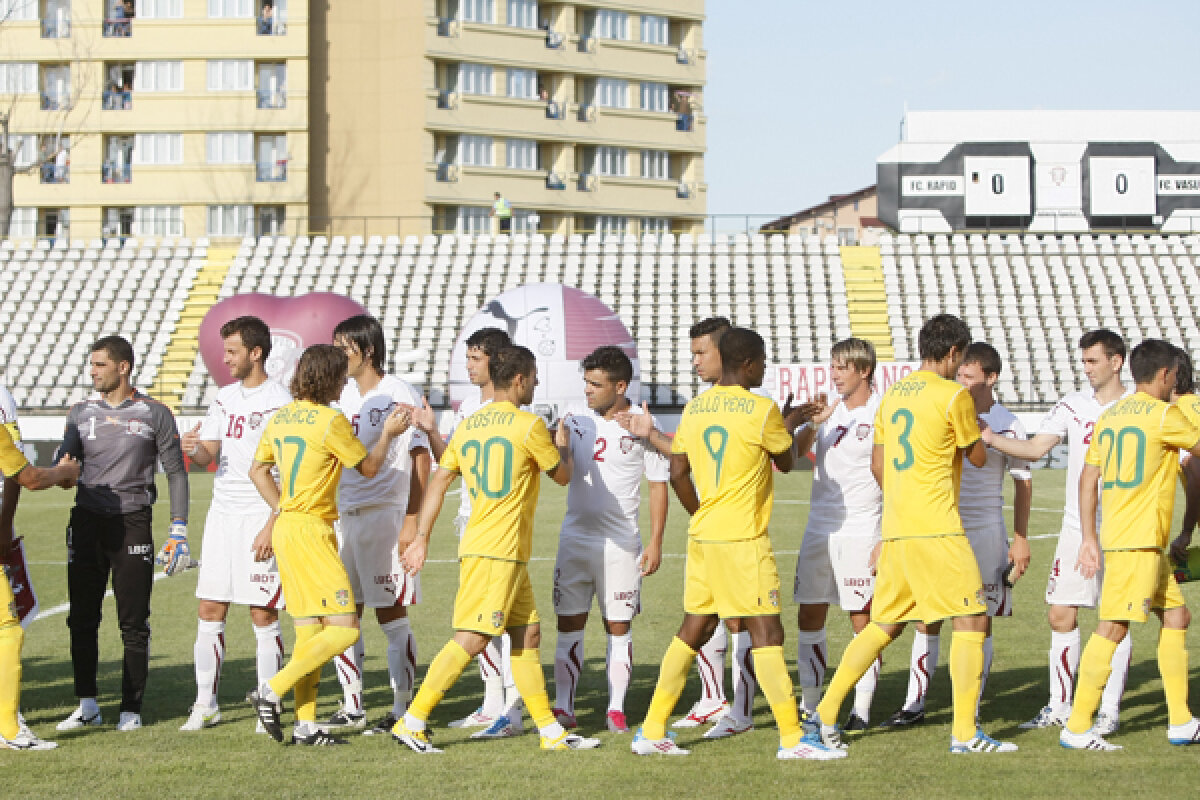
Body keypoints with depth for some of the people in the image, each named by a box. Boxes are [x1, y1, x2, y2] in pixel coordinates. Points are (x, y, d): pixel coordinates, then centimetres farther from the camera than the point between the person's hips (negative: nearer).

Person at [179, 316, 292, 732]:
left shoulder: (279, 401, -8)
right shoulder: (224, 398, 13)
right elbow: (209, 456, 13)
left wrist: (274, 523, -18)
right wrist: (194, 449, -10)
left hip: (261, 517, -6)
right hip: (222, 514, 6)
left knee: (264, 615, -2)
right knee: (209, 611, 5)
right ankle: (205, 705, 11)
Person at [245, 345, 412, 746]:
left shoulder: (280, 417, 10)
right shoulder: (331, 421, -13)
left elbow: (258, 469, 22)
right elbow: (369, 468, 0)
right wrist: (388, 434, 16)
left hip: (286, 528, 9)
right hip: (310, 530, -9)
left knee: (310, 630, 10)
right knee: (343, 629, -8)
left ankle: (306, 725, 7)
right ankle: (271, 691, -10)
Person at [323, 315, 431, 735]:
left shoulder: (399, 395, -8)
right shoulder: (343, 396, 13)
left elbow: (420, 459, -10)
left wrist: (412, 521, -16)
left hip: (385, 515, -7)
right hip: (343, 515, 7)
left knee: (392, 615, -4)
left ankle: (401, 709, 1)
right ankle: (352, 706, 15)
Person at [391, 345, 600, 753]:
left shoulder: (468, 425, 11)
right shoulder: (529, 425, -10)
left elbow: (439, 481, 8)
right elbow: (562, 475, 3)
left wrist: (421, 538, 10)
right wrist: (563, 444, 23)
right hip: (497, 551, -9)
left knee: (528, 632, 11)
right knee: (471, 639, -8)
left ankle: (551, 731, 14)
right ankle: (411, 721, -9)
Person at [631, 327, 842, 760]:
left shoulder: (695, 407, 8)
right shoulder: (762, 409, -10)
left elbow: (677, 472, 9)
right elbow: (786, 463, 5)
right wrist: (790, 428, 24)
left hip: (703, 534, 7)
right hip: (743, 538, -7)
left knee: (693, 629, 13)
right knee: (766, 631, -4)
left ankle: (651, 731, 13)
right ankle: (792, 738, -3)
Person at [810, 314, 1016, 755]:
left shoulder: (893, 395, 14)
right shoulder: (953, 395, -7)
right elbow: (978, 457, 4)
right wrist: (969, 427, 24)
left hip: (895, 528, 8)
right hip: (937, 529, -7)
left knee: (883, 625, 14)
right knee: (972, 621, -2)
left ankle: (825, 713, 12)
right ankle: (964, 733, -6)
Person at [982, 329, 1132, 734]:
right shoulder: (1073, 405, 5)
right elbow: (1035, 448, -2)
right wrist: (992, 439, -16)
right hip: (1076, 529, 3)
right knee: (1061, 615, 1)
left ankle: (1110, 709, 8)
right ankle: (1059, 705, 11)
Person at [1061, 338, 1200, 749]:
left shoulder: (1109, 416, 14)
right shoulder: (1164, 415, -9)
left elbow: (1088, 478, 13)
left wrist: (1089, 537, 14)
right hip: (1137, 540, -9)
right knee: (1113, 627, -10)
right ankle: (1076, 727, -12)